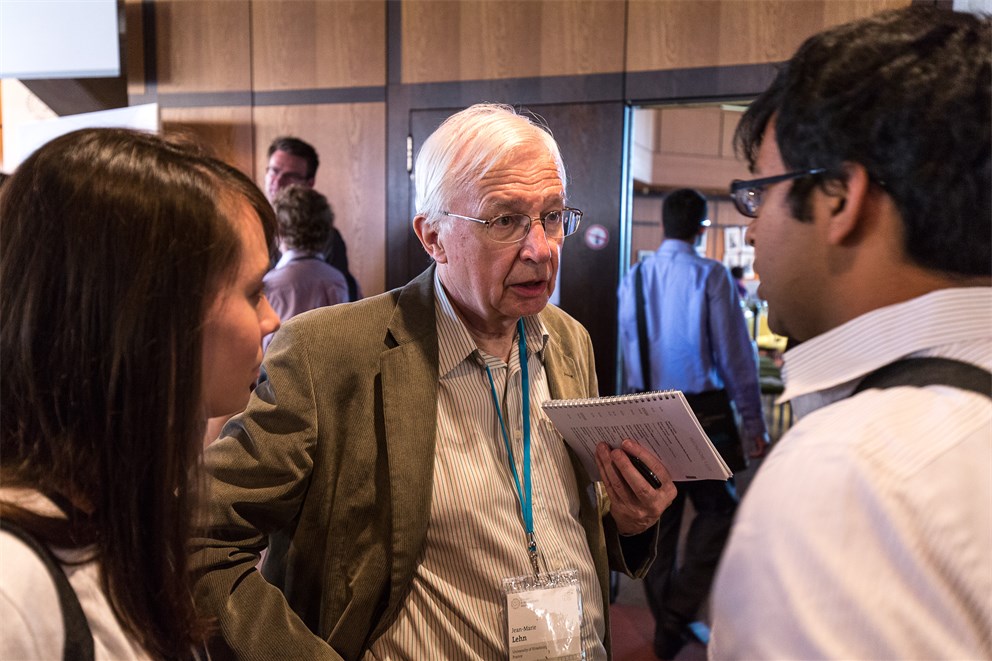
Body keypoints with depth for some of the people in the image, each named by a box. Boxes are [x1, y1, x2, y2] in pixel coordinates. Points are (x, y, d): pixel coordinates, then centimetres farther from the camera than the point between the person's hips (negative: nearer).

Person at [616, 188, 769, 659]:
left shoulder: (633, 279, 3)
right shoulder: (712, 276, -10)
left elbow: (627, 352, 6)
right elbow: (736, 354, -8)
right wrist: (754, 421, -1)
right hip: (703, 409, -4)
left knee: (658, 517, 14)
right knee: (716, 511, 11)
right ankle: (678, 615, 5)